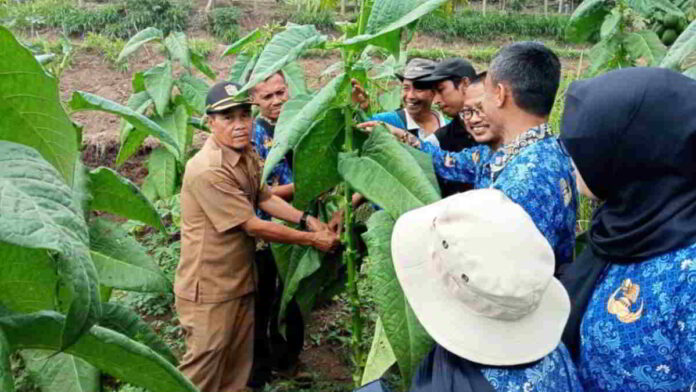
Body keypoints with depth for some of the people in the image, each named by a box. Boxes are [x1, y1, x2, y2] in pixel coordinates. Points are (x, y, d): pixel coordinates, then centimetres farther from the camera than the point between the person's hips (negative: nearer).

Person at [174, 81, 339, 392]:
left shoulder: (247, 154, 3)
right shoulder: (208, 170, -27)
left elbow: (264, 198, 12)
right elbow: (253, 226, -23)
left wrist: (306, 219, -3)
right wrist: (312, 239, -15)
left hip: (241, 279, 9)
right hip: (209, 288, -9)